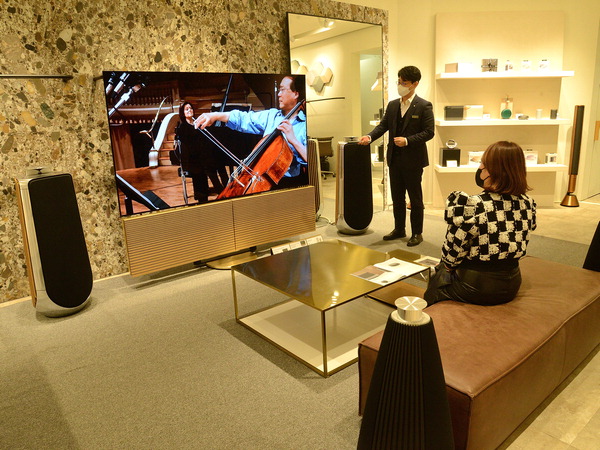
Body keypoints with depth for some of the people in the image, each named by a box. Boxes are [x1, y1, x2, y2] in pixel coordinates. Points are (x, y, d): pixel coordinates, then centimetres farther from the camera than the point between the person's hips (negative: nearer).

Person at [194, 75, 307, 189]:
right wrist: (215, 115, -9)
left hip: (290, 182, -5)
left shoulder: (306, 125, -5)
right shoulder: (271, 115, 12)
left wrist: (294, 141, -23)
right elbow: (244, 119, 4)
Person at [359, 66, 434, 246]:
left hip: (413, 159, -6)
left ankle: (417, 233, 18)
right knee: (397, 197, 15)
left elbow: (428, 132, -12)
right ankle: (399, 229, 29)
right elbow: (383, 125, 8)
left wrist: (407, 141, -22)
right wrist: (370, 136, -11)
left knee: (415, 198, 6)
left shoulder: (424, 106, -7)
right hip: (395, 158, 6)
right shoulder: (392, 105, 10)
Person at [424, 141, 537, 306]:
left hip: (475, 287, -6)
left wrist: (448, 265, 2)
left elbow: (453, 248, -18)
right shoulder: (528, 203, -5)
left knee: (438, 277, 25)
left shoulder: (473, 205, -25)